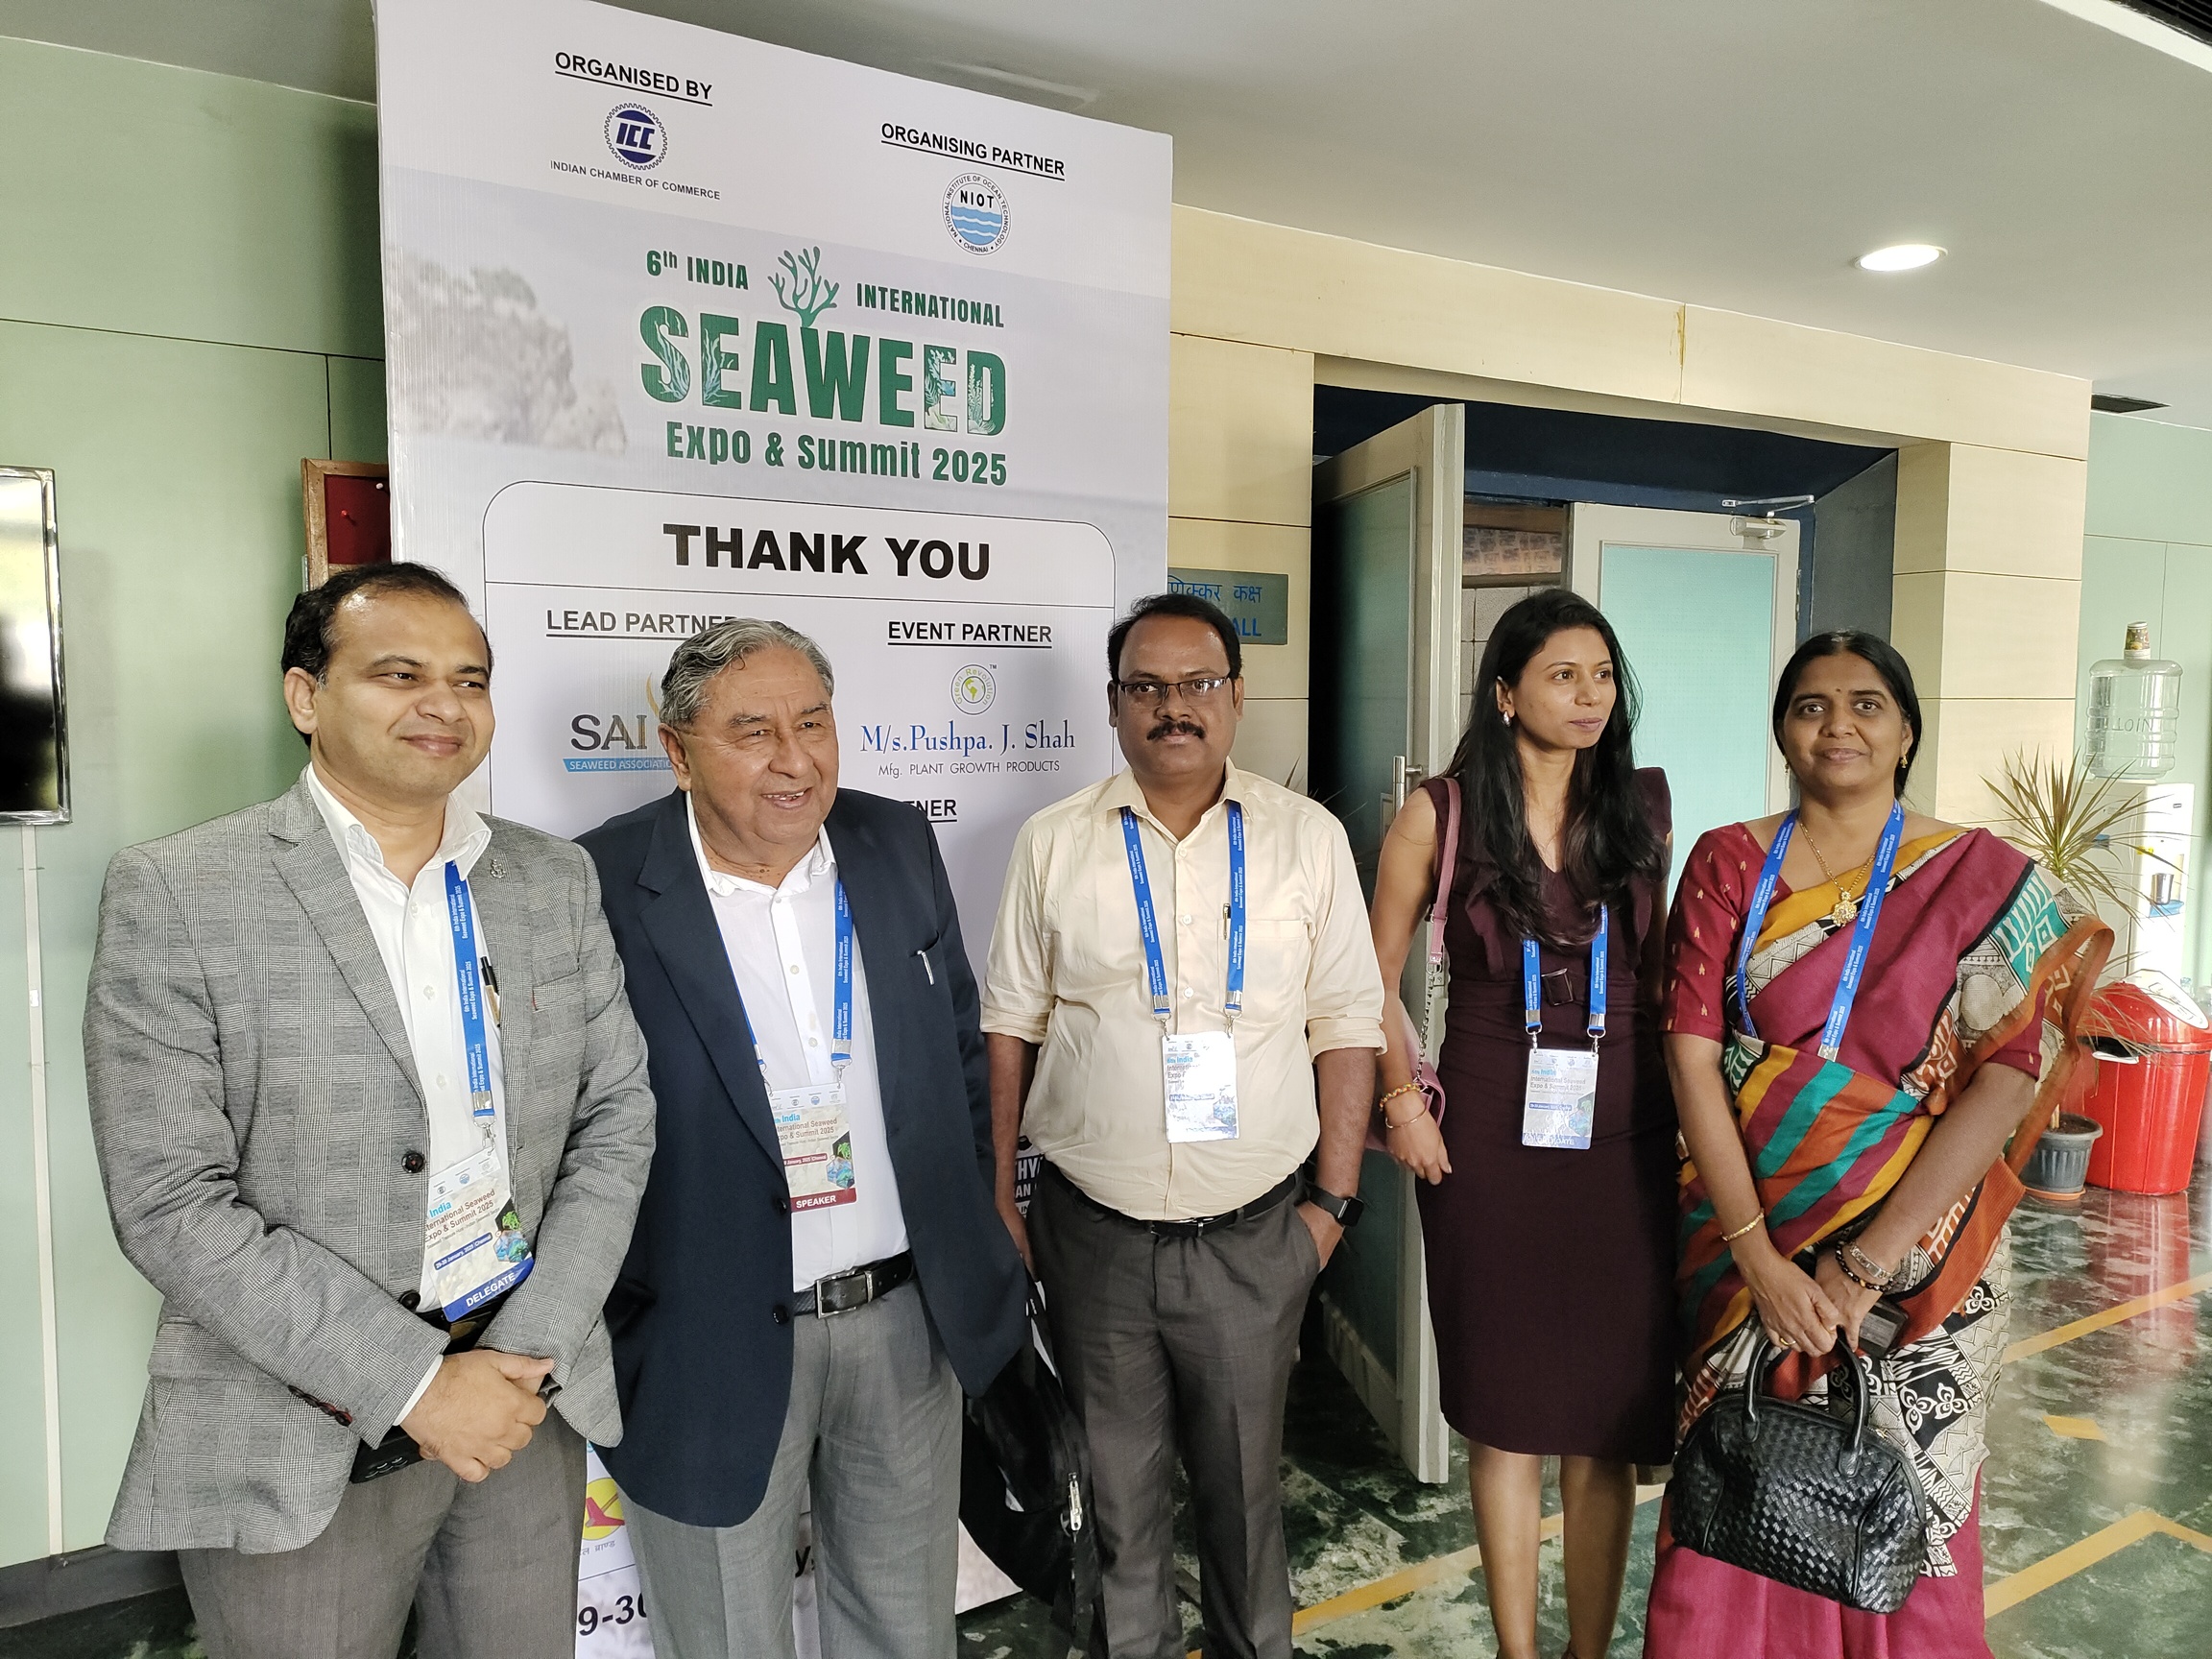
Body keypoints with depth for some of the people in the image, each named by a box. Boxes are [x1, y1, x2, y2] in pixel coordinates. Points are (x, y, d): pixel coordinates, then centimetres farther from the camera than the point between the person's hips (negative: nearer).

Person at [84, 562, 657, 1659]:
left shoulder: (558, 881, 2)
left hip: (527, 1403, 4)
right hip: (299, 1437, -3)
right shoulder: (174, 894, -10)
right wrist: (413, 1381, -15)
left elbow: (615, 1118, 2)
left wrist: (530, 1354, -8)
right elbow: (172, 1206, -13)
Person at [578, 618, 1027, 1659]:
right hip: (711, 1353, -3)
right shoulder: (602, 890, -15)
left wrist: (970, 1238, 10)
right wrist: (608, 1331, -4)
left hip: (909, 1324, 4)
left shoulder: (899, 845, -1)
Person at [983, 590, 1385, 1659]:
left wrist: (1334, 1198, -1)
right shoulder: (1053, 844, -2)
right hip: (1093, 1235, 1)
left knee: (1245, 1482, 17)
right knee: (1118, 1485, 18)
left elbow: (1347, 1026, 1)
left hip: (1253, 1237, 0)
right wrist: (997, 1199, 3)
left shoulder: (1308, 838, -2)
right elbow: (1010, 1025, 3)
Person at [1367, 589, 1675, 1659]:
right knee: (1507, 1418, 9)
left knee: (1608, 1427, 9)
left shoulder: (1639, 807, 5)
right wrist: (1403, 1097, -4)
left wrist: (1677, 1101, 10)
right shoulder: (1440, 815, -4)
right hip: (1489, 1142, -2)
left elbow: (1653, 963, 15)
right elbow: (1375, 977, 4)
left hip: (1622, 1140, 2)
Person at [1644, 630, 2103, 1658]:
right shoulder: (1728, 863, -1)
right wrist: (1758, 1256, -13)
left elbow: (2004, 1083, -12)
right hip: (1745, 1234, 1)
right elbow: (1692, 1055, -7)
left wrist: (1866, 1264, -18)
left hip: (1913, 1242, -1)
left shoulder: (1982, 880, -4)